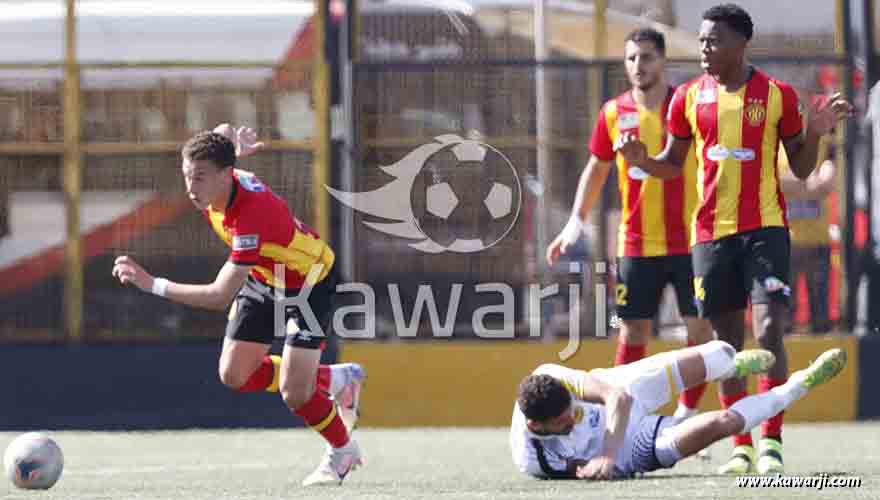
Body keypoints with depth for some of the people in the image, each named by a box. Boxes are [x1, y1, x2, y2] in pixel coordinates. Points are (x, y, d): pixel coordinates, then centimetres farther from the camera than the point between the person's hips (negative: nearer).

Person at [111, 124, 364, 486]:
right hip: (264, 278, 8)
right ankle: (336, 379, 25)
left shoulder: (252, 217, -42)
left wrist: (152, 284, -45)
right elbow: (223, 133, 7)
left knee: (293, 392, -15)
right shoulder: (218, 186, -20)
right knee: (234, 375, 4)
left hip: (308, 282, -8)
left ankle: (342, 450, 17)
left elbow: (221, 296, -43)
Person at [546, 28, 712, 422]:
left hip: (689, 239, -1)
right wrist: (576, 222, 11)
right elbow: (596, 169, 15)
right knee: (632, 331, 2)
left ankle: (687, 414, 10)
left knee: (700, 329, -1)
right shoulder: (614, 113, 4)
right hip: (635, 243, 1)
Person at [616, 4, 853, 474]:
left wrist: (814, 132, -13)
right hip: (711, 231, 3)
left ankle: (771, 443, -13)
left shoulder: (777, 94, -1)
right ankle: (741, 447, 11)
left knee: (769, 331, -15)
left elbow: (801, 169, 5)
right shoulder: (688, 98, 6)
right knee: (727, 340, 5)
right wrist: (643, 160, -5)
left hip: (765, 227, -3)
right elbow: (673, 165, 15)